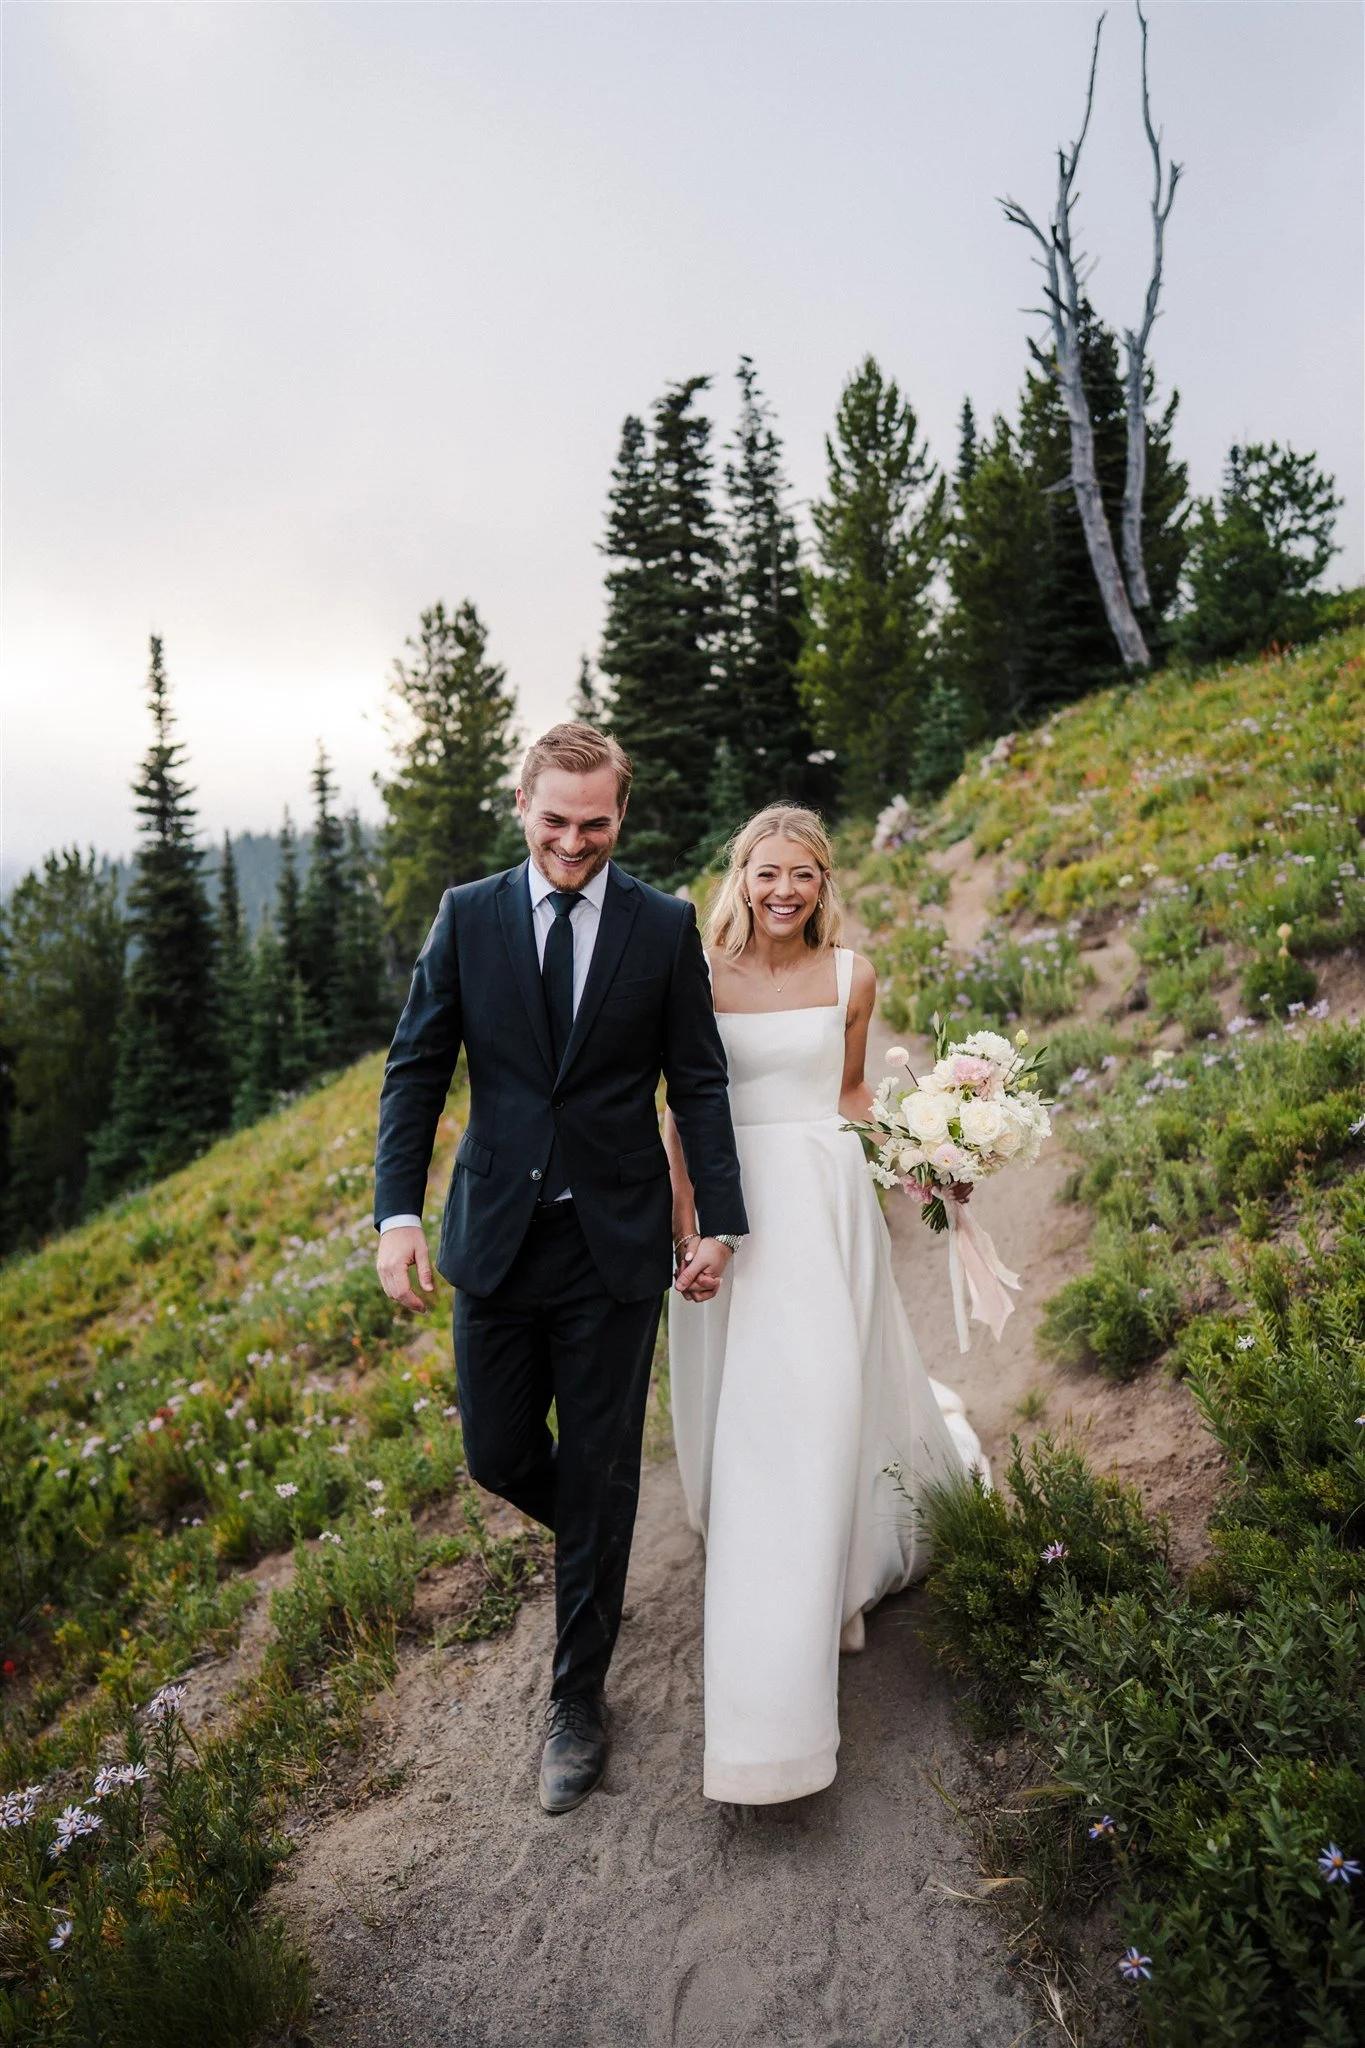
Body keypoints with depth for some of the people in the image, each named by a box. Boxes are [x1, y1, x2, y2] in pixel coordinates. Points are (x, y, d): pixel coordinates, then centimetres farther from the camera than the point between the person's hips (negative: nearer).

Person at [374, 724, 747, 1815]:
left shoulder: (666, 926, -2)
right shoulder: (468, 916, 1)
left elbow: (699, 1081, 1)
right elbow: (417, 1068, 0)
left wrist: (721, 1223, -4)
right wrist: (398, 1213, -10)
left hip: (614, 1243, -2)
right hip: (497, 1235, 2)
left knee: (599, 1479, 7)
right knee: (498, 1456, 12)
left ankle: (578, 1700, 27)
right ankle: (595, 1544, 47)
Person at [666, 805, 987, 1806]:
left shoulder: (850, 976, 2)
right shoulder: (703, 975, -1)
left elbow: (849, 1093, 12)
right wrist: (683, 1208, -6)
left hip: (824, 1199, 0)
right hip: (731, 1199, 0)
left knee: (817, 1399, -1)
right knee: (736, 1402, 8)